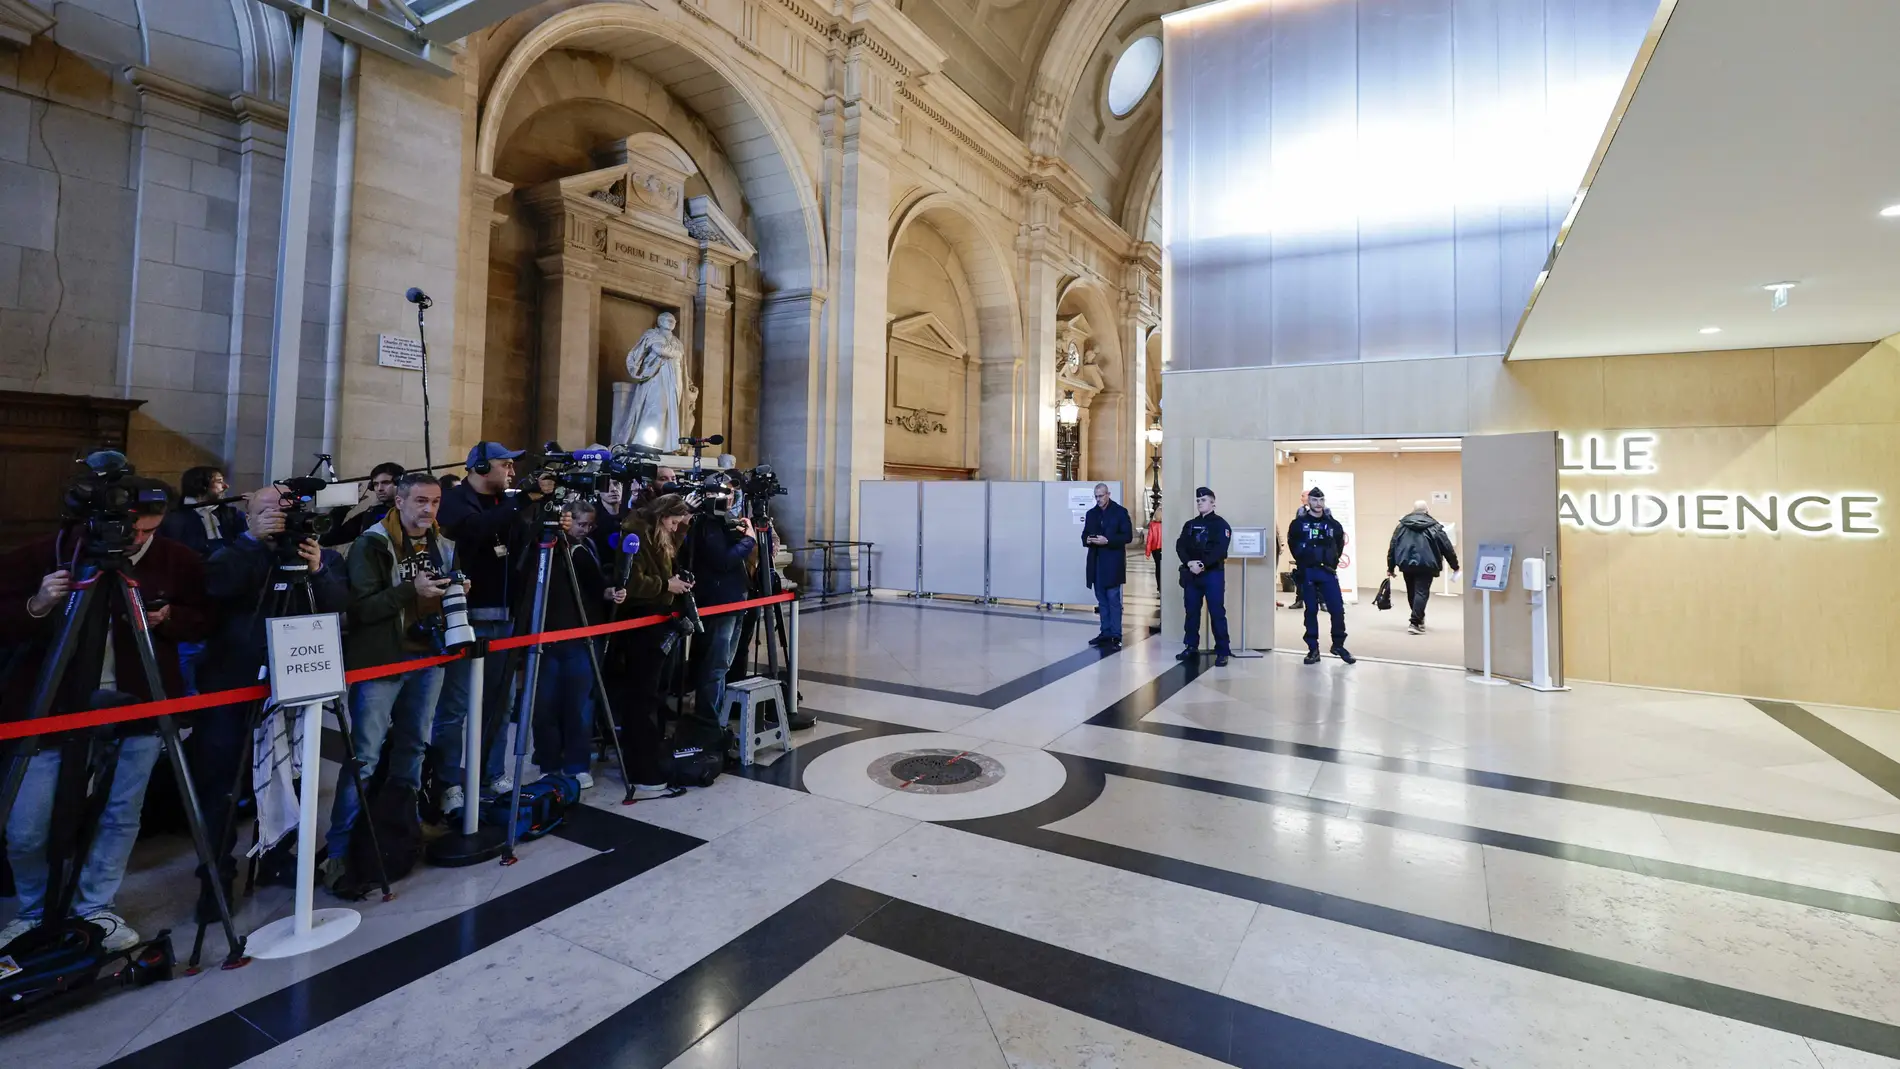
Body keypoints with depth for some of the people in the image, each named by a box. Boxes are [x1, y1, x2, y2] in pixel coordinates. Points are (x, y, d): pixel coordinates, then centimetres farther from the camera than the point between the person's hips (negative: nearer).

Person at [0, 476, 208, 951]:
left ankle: (95, 910, 26)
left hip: (138, 705, 1)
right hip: (53, 707, 0)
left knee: (121, 817, 7)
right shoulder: (47, 552, -7)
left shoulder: (177, 560, -4)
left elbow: (202, 623, 4)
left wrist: (168, 618, -15)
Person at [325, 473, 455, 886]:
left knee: (413, 746, 14)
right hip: (381, 660, -5)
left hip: (429, 657, 6)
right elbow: (361, 607, -15)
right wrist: (411, 590, -25)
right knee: (365, 755, -5)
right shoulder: (371, 545, -7)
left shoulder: (443, 546, 10)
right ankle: (340, 848, 2)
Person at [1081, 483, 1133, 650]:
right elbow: (1084, 535, 17)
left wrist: (1107, 541, -19)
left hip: (1112, 562, -6)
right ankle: (1105, 633, 16)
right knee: (1102, 600, 9)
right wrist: (1087, 540, -7)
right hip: (1096, 562, 6)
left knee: (1113, 599, -6)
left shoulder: (1120, 512, -2)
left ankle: (1115, 636, -4)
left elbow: (1128, 536, -8)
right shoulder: (1091, 513, 14)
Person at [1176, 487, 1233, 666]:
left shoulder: (1220, 524, 0)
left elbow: (1220, 549, -14)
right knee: (1191, 612, 9)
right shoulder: (1190, 525, 15)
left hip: (1213, 573, -5)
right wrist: (1190, 563, -15)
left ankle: (1222, 652, 1)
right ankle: (1192, 648, 20)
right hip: (1191, 574, 5)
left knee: (1217, 613, -4)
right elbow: (1180, 546, 3)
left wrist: (1202, 564, -23)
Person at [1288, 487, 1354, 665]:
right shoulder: (1298, 523, -2)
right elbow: (1292, 544, 6)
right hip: (1307, 572, -2)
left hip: (1328, 571, 2)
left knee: (1337, 609, -1)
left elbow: (1340, 544, 16)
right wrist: (1302, 561, 6)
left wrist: (1333, 561, 11)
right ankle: (1313, 649, 11)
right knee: (1311, 611, 4)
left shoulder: (1333, 524, 5)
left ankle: (1338, 645, 17)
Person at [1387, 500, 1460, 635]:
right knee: (1421, 593, -5)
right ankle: (1415, 623, -14)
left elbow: (1392, 546, 7)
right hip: (1426, 565, -3)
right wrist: (1455, 566, 16)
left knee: (1412, 593, 17)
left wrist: (1390, 567, 12)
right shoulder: (1434, 527, 3)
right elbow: (1447, 548, 6)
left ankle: (1418, 619, 33)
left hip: (1407, 564, 3)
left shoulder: (1402, 525, 9)